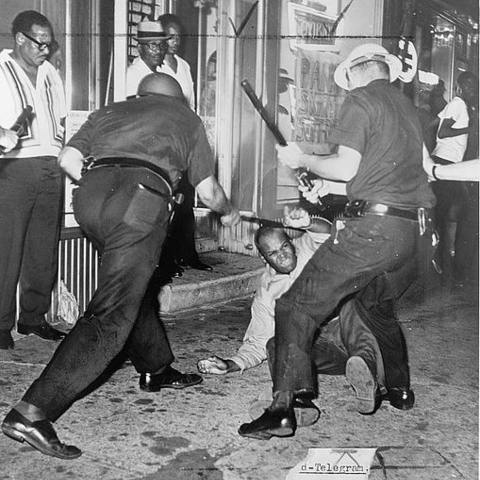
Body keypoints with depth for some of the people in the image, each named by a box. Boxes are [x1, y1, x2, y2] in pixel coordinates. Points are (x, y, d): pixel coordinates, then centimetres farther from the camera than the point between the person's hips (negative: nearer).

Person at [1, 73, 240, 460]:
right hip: (141, 199, -5)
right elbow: (208, 190, 25)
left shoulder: (110, 111, 31)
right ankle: (32, 413, -15)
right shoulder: (185, 117, 27)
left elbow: (68, 159, 16)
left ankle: (156, 370, 40)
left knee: (135, 286, 26)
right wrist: (228, 212, 45)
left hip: (90, 196, 5)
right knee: (112, 316, -8)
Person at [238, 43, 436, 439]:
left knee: (297, 307, -6)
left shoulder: (361, 99, 0)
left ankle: (283, 408, -13)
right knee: (379, 306, 31)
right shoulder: (408, 107, 22)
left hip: (374, 226, -8)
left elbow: (346, 169, -9)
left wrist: (302, 160, 7)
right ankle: (400, 389, 39)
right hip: (419, 231, 8)